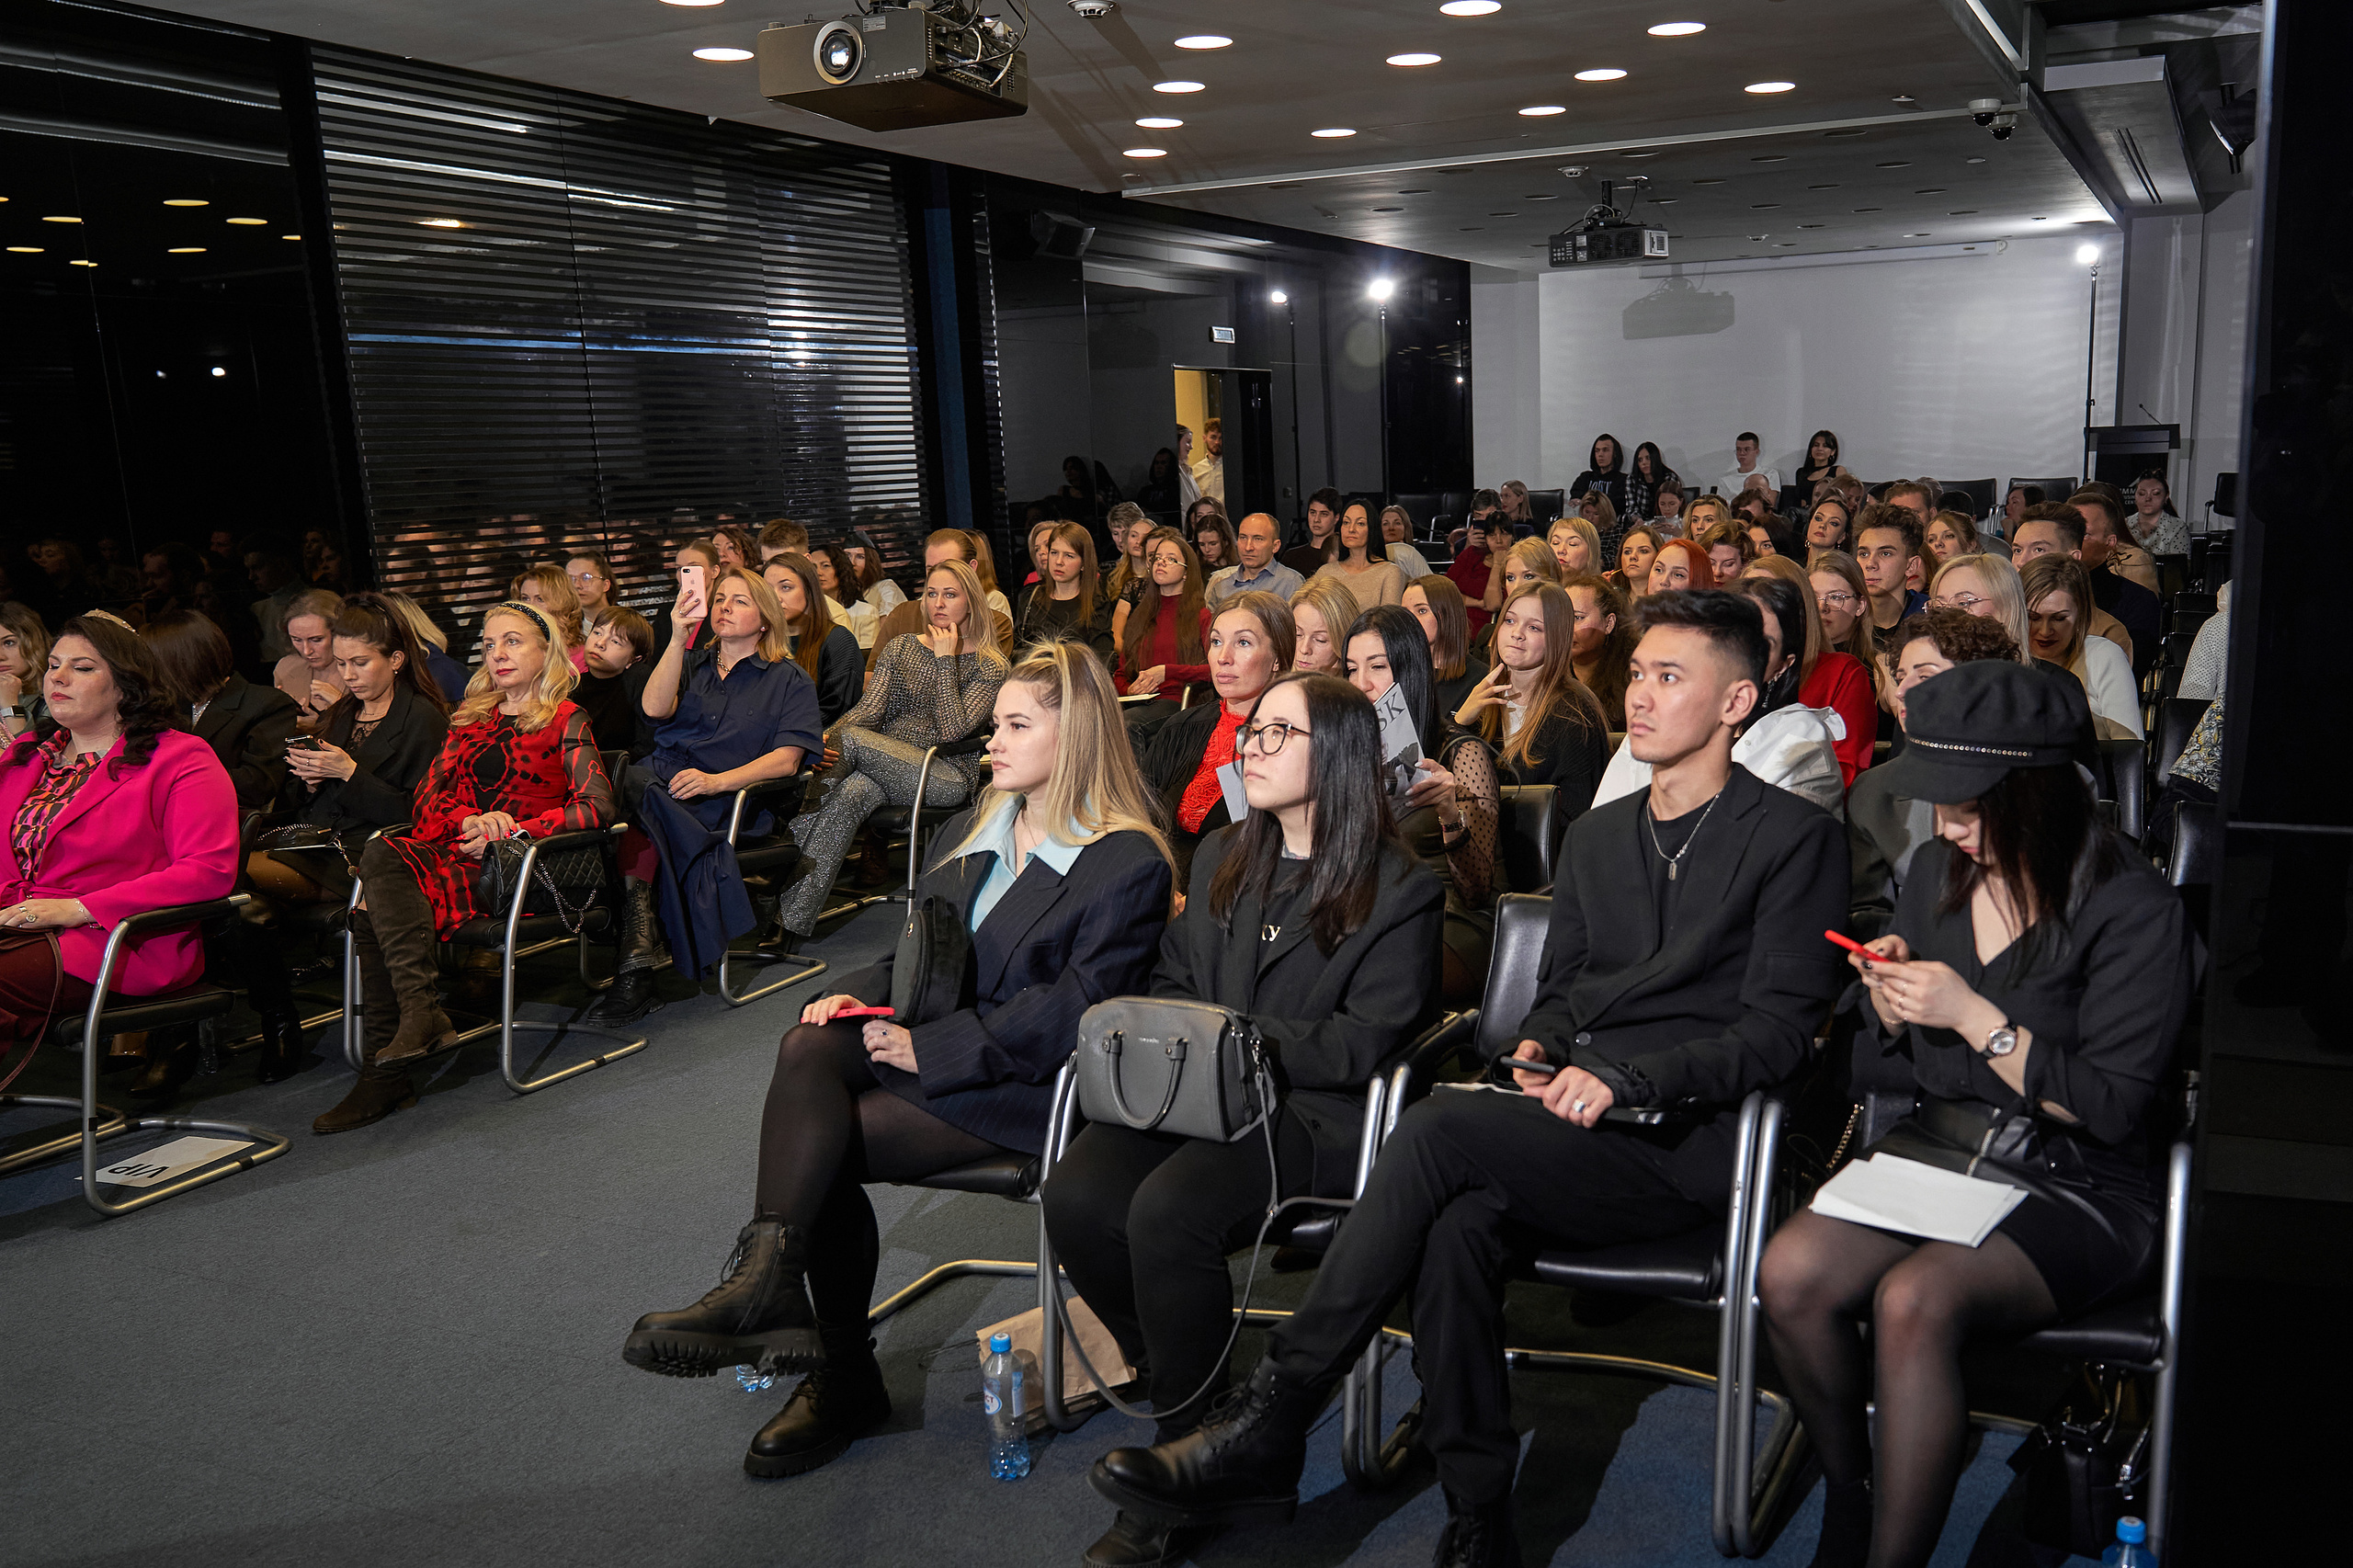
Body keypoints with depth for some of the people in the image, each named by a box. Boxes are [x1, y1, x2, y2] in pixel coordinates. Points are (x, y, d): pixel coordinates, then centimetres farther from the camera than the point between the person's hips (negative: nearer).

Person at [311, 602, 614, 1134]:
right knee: (381, 855, -28)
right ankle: (419, 1010, -33)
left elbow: (597, 807, -5)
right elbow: (428, 793, 15)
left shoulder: (564, 720, 7)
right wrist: (470, 822, -7)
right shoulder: (472, 715, 25)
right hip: (454, 849, 6)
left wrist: (510, 829, -13)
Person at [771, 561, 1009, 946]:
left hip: (946, 777, -3)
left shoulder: (990, 665, 3)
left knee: (853, 738, -28)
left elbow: (953, 730, -12)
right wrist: (825, 739, -17)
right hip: (885, 766, 3)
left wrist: (945, 659, -9)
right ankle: (792, 921, -40)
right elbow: (869, 709, 3)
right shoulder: (901, 648, 17)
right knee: (852, 793, -34)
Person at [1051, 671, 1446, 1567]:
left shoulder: (1400, 888, -1)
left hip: (1316, 1114, -6)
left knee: (1167, 1211, -32)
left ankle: (1186, 1440, -12)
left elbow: (1365, 1041, -9)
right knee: (1075, 1197, -22)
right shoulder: (1220, 860, 20)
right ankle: (1173, 1376, 1)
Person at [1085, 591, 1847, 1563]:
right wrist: (1539, 1046, 3)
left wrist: (1623, 1078, -17)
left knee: (1437, 1127, -30)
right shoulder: (1595, 835, 23)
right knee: (1461, 1223, -31)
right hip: (1569, 1122, 5)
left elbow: (1779, 1030, -5)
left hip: (1684, 1144, -5)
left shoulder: (1796, 839, 4)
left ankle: (1269, 1421, -25)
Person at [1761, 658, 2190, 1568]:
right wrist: (1889, 999, -6)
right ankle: (1847, 1494, 2)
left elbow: (2115, 1107, -15)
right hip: (1937, 1148, 6)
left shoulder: (2132, 910, -12)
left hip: (2080, 1185, -5)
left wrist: (1973, 1014, -20)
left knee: (1914, 1299, -34)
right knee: (1790, 1275, -24)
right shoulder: (1938, 870, 7)